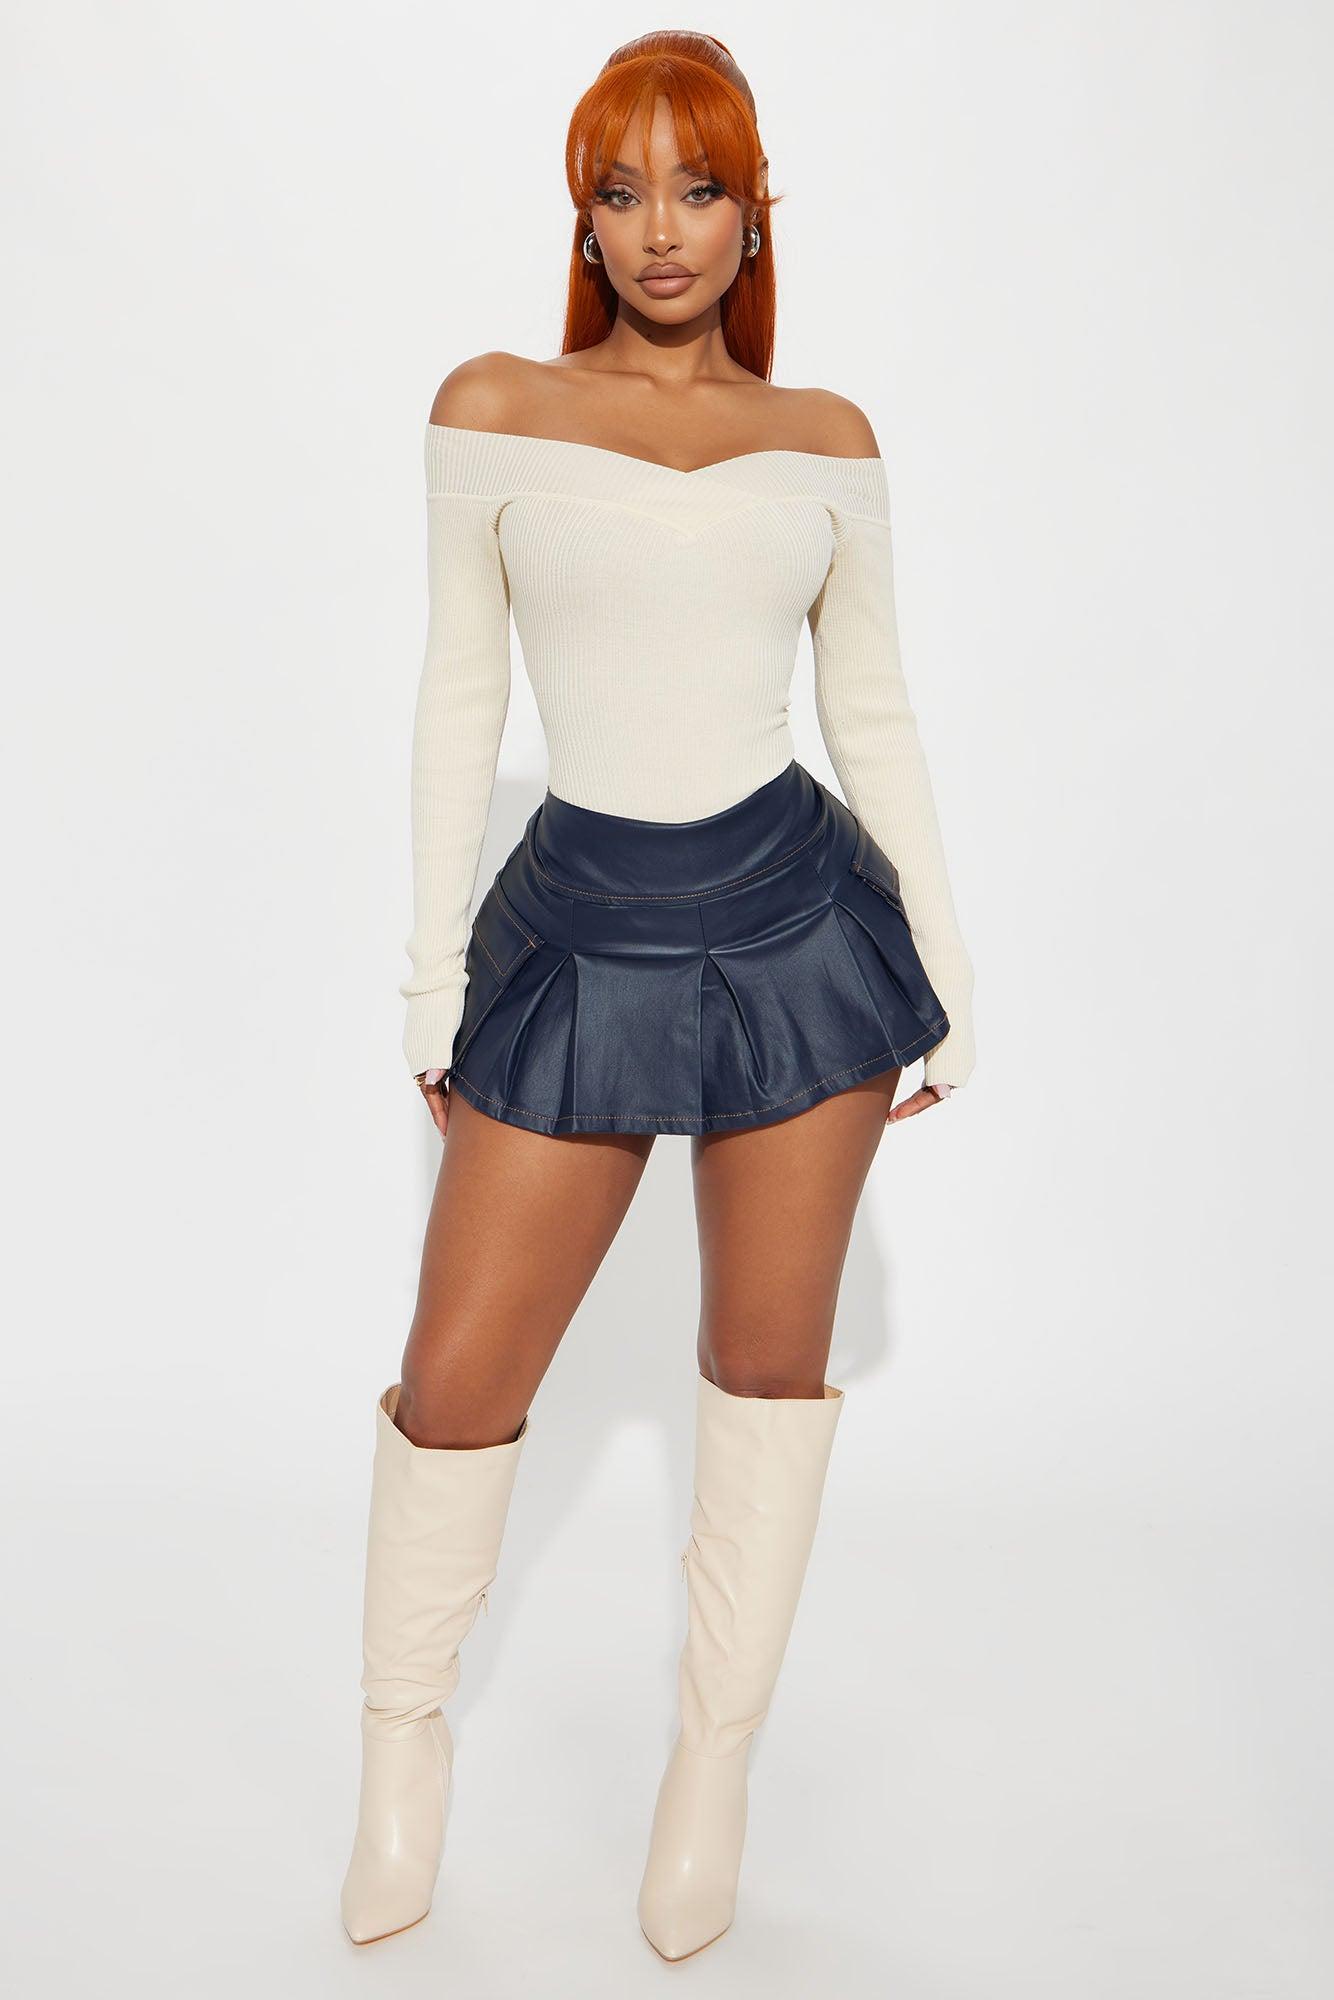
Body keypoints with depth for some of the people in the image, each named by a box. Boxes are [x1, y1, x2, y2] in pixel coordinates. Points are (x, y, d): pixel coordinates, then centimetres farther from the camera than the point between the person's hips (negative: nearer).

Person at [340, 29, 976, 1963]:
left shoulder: (826, 437, 7)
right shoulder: (493, 406, 3)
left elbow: (873, 709, 10)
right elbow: (461, 692, 4)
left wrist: (943, 953, 7)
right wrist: (434, 965, 2)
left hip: (801, 912, 2)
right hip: (583, 925, -1)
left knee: (772, 1353, 10)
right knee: (458, 1384, 1)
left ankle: (716, 1760, 30)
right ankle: (405, 1736, 30)